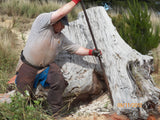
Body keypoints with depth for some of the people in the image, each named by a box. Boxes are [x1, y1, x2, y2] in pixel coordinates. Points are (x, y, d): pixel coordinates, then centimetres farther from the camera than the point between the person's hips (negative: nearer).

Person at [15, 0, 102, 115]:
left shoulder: (61, 38, 2)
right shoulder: (41, 20, -16)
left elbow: (75, 48, 10)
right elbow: (60, 13, -28)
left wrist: (91, 52, 0)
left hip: (46, 66, 4)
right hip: (27, 66, -4)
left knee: (59, 81, -23)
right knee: (23, 95, -7)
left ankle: (55, 111, -4)